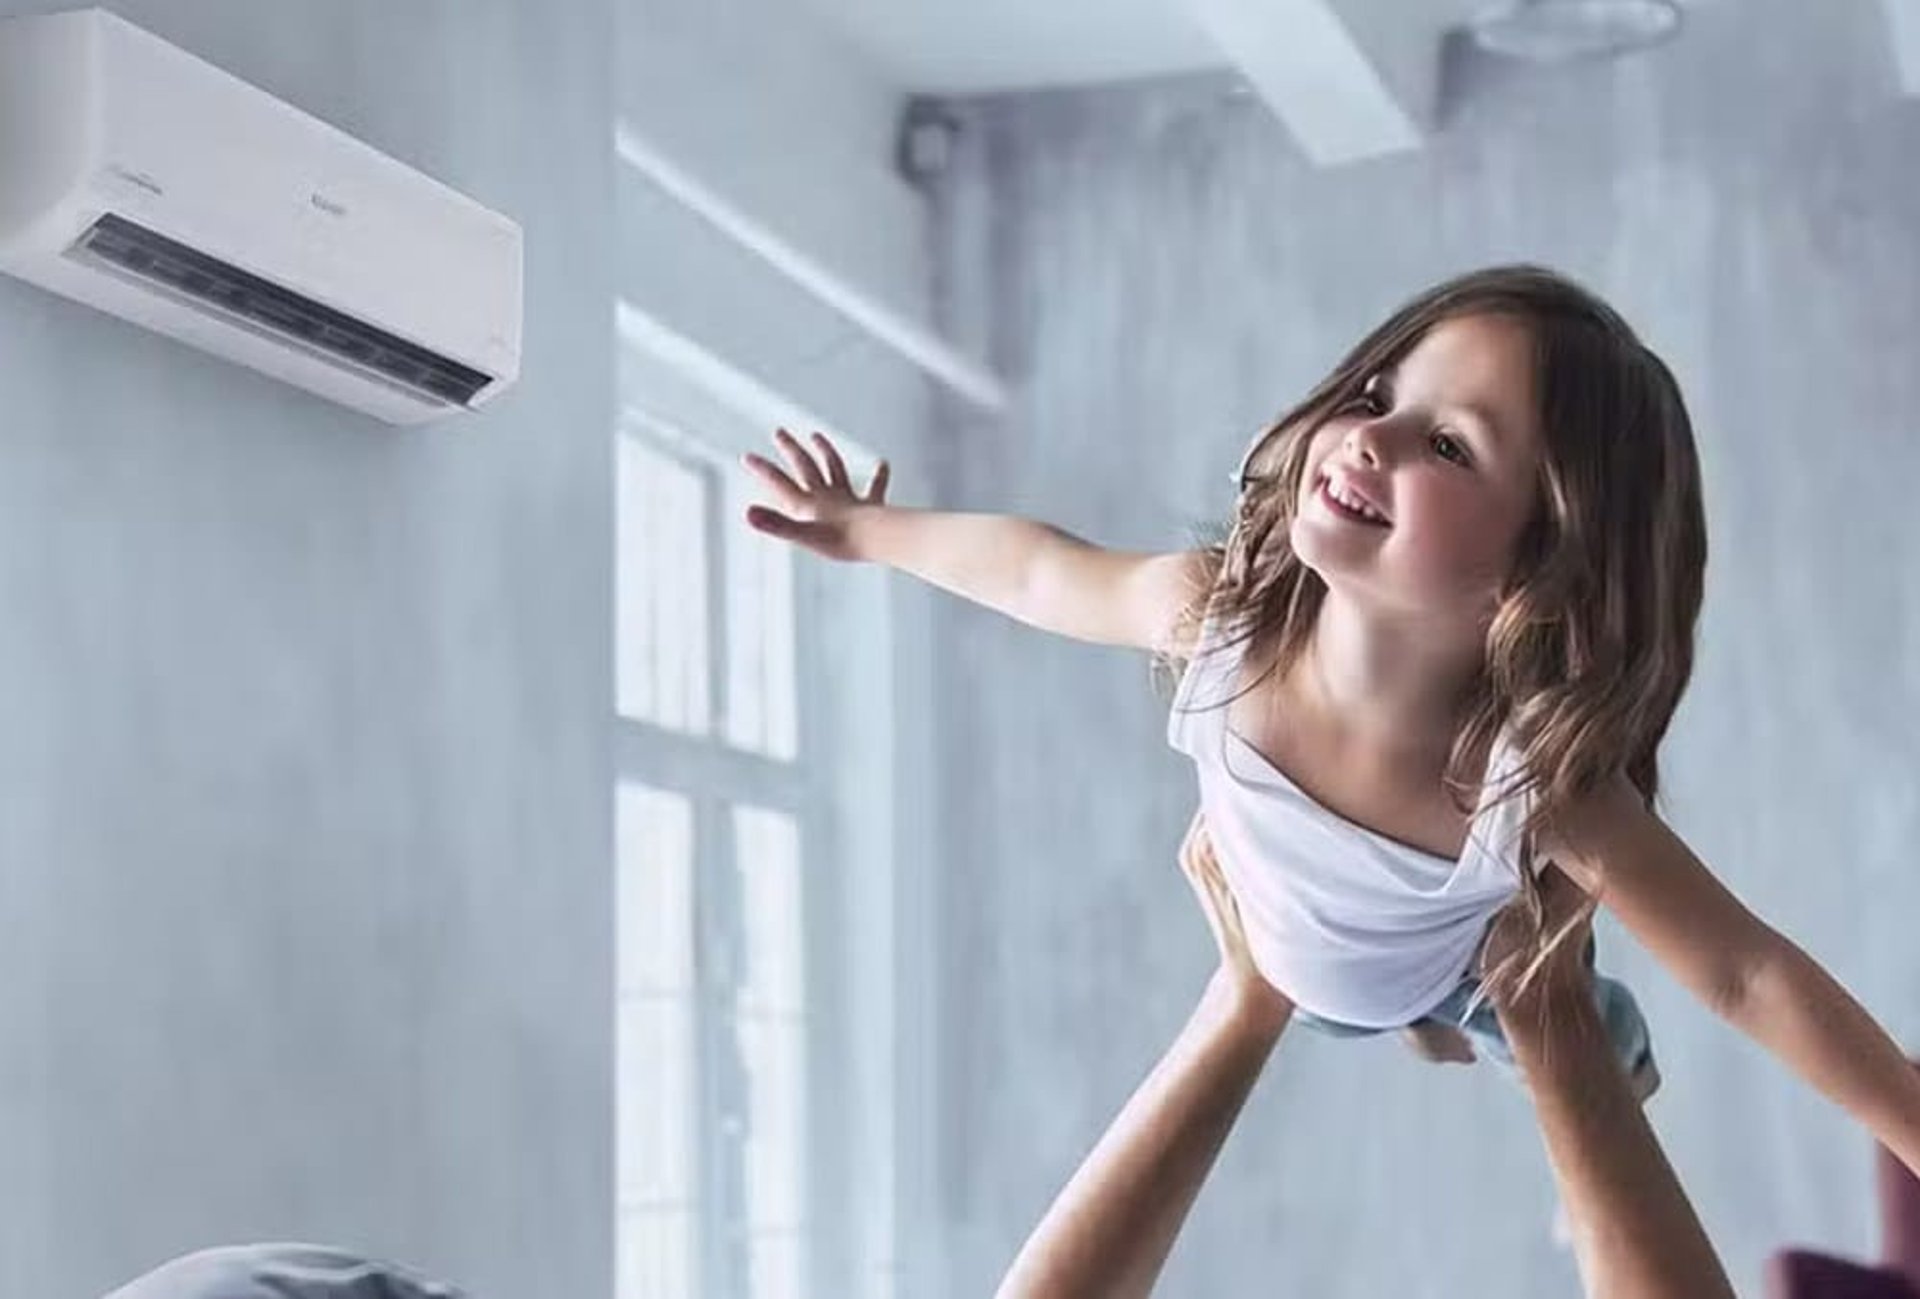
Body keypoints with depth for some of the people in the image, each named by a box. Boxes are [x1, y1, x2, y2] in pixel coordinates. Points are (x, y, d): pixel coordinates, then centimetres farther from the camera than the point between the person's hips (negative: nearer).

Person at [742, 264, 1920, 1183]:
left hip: (1456, 968, -2)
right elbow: (1040, 571, -19)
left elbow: (1752, 976, -39)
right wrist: (871, 528, -3)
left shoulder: (1539, 783, -47)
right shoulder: (1223, 614, -40)